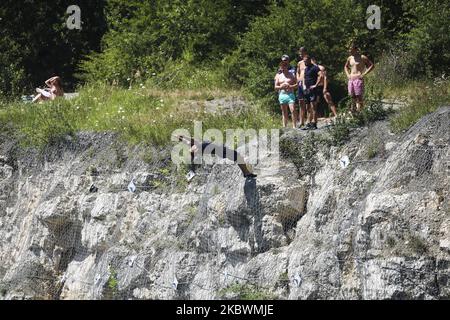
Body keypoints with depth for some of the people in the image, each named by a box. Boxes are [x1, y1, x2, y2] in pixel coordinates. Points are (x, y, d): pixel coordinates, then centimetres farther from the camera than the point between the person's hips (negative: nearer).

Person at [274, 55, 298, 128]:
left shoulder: (291, 74, 7)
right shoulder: (278, 75, 11)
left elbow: (296, 84, 5)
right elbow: (275, 87, 9)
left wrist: (290, 86, -14)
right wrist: (281, 87, -11)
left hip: (290, 94, -2)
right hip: (282, 95, 2)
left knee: (293, 110, -15)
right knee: (284, 113, 5)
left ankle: (294, 126, -14)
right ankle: (284, 127, 7)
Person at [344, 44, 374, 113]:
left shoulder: (362, 57, -4)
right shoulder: (350, 58, 14)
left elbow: (372, 65, -5)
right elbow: (346, 67, 33)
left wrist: (364, 74, -12)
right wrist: (347, 74, 14)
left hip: (358, 79, -6)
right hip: (351, 79, 6)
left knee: (359, 96, -11)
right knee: (352, 96, 4)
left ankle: (360, 109, -9)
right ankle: (352, 110, 5)